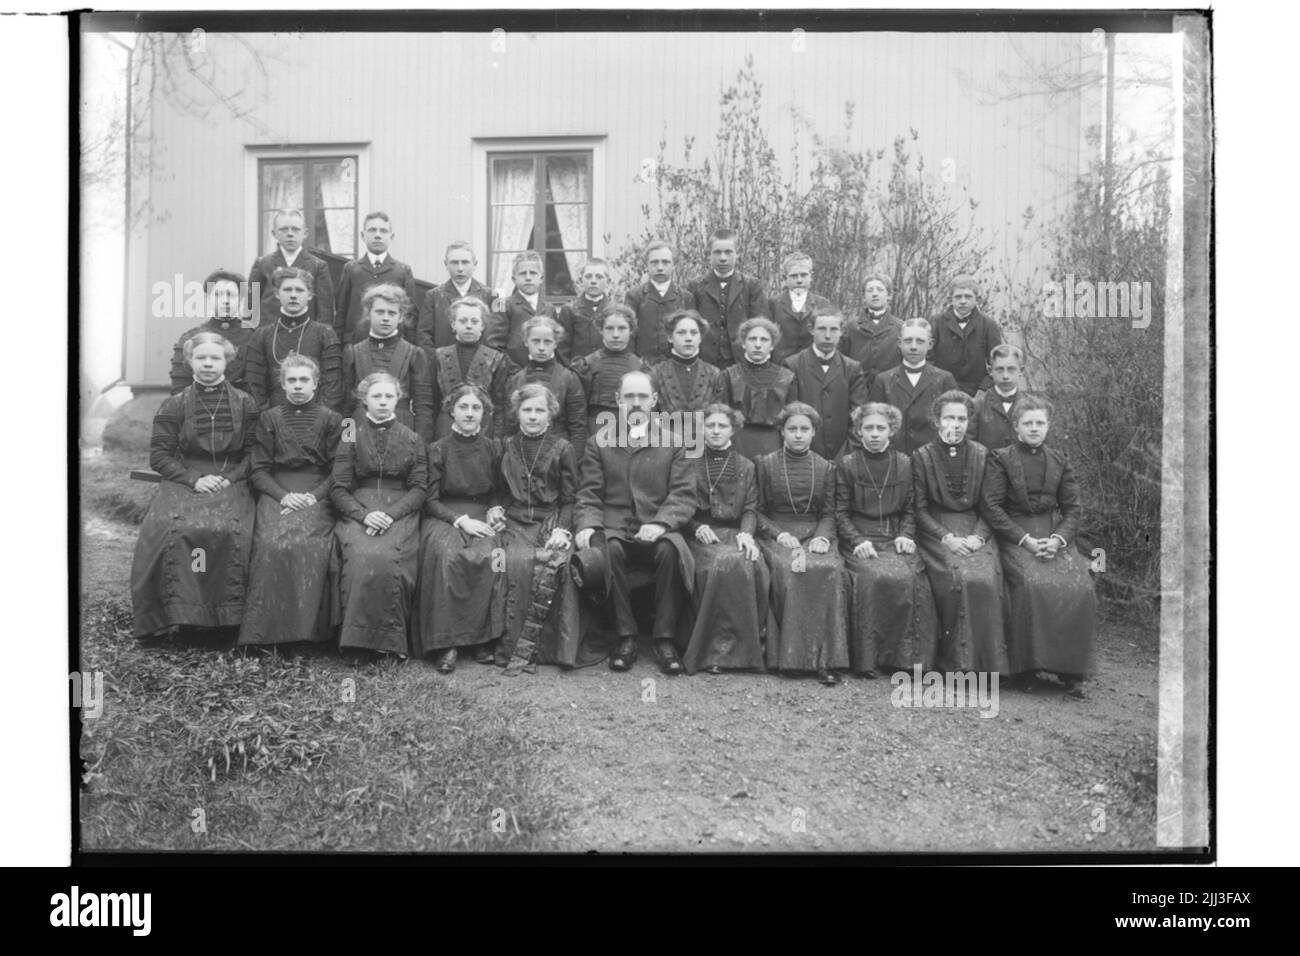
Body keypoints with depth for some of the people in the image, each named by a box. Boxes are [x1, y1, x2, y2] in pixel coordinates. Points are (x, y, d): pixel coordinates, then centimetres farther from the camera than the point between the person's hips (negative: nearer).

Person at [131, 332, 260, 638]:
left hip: (231, 484, 0)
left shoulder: (245, 404, 9)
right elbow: (159, 455, 5)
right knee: (175, 529, -31)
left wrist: (230, 478, -8)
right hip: (183, 483, 1)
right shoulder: (173, 406, 8)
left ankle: (227, 613, -20)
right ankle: (179, 611, -21)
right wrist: (194, 479, -9)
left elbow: (253, 452, 9)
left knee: (229, 530, -32)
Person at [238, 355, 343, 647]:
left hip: (317, 495, -1)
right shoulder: (268, 419, 15)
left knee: (311, 544, -30)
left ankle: (311, 627, -20)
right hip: (276, 494, 1)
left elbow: (338, 470, 7)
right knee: (273, 543, -29)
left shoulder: (332, 420, 12)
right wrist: (283, 495, -9)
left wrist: (314, 496, -10)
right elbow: (258, 470, 9)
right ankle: (270, 628, -20)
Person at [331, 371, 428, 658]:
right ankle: (358, 638, -22)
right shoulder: (351, 436, 13)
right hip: (357, 512, 0)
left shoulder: (412, 439, 14)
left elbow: (419, 487, 6)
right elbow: (339, 488, 6)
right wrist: (363, 515, -13)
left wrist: (390, 514, -11)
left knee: (388, 557, -31)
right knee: (362, 556, -32)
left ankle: (391, 640, -21)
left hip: (400, 513, 0)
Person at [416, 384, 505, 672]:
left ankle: (482, 638, -24)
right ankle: (445, 642, -30)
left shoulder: (493, 448, 12)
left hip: (482, 518, 1)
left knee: (486, 555, -34)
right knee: (447, 554, -36)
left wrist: (496, 512, -5)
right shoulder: (438, 449, 6)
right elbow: (430, 500, 1)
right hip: (444, 518, -1)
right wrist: (460, 519, -14)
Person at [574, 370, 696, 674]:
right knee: (608, 549, -34)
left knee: (671, 550, -34)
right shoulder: (598, 444, 17)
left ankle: (665, 638, -22)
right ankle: (625, 638, -23)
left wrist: (660, 523, -16)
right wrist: (587, 525, -13)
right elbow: (588, 495, 9)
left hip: (657, 531, 0)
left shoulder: (673, 444, 13)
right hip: (614, 529, 1)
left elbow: (684, 495, 3)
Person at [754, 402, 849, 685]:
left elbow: (829, 513, 13)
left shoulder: (826, 468, 16)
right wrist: (779, 534, -10)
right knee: (788, 570, -35)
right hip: (775, 535, -1)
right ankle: (791, 654, -25)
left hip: (813, 536, 2)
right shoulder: (765, 464, 10)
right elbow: (757, 511, 6)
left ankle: (825, 656, -27)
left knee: (831, 569, -32)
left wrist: (823, 536, -9)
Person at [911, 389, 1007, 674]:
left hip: (975, 532, 2)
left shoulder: (982, 455, 10)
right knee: (957, 578, -29)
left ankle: (985, 660, -16)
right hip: (937, 533, -2)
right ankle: (955, 659, -17)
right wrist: (947, 537, -13)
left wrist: (978, 536, -9)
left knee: (985, 579, -26)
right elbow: (919, 509, 0)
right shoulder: (921, 456, 4)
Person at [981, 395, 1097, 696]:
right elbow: (992, 506, -4)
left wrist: (1058, 539, -8)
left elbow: (1072, 508, 12)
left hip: (1055, 535, 3)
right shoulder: (1001, 459, 3)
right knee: (1033, 585, -30)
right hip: (1015, 535, -3)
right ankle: (1026, 667, -17)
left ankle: (1071, 670, -11)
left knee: (1079, 588, -22)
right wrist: (1025, 539, -13)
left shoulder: (1060, 462, 14)